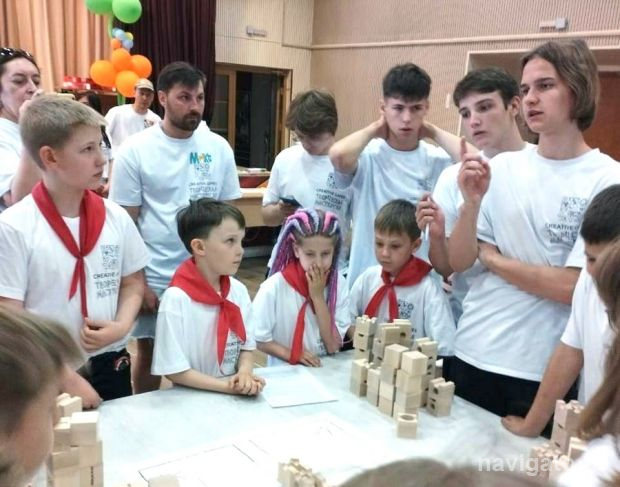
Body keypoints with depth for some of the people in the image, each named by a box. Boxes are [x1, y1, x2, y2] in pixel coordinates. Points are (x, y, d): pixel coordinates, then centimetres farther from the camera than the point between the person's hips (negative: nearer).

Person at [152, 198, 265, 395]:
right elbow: (175, 371, -13)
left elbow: (247, 345, 8)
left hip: (238, 395, 4)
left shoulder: (239, 290, 1)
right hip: (194, 398, -3)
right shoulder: (176, 299, -15)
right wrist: (227, 386, -17)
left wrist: (244, 373, -10)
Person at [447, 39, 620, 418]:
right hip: (471, 355, 4)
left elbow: (574, 288, -15)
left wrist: (492, 258, -6)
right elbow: (457, 262, 0)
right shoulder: (502, 167, 1)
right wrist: (472, 203, -16)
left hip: (543, 371, -3)